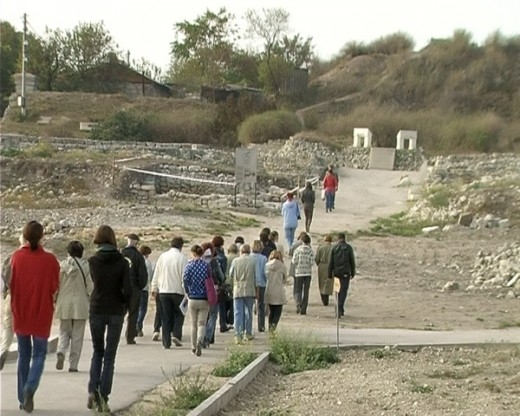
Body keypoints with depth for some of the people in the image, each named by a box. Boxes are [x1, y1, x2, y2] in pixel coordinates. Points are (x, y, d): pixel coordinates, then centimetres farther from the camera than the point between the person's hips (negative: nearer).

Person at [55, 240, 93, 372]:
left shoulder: (62, 265, -3)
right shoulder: (86, 266, -7)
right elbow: (90, 286, -7)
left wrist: (54, 302, 12)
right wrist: (91, 302, 9)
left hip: (64, 303, 1)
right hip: (80, 304, -1)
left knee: (64, 332, 15)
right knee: (77, 335, 6)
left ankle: (61, 352, -13)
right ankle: (73, 364, 5)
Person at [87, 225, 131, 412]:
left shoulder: (93, 261, -5)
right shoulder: (122, 262, -8)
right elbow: (127, 290, -11)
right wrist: (124, 306, 4)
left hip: (97, 310, 1)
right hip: (116, 312, -1)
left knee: (97, 352, 17)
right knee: (110, 356, 7)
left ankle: (93, 391, 1)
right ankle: (103, 397, 3)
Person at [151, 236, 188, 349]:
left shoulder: (162, 256, 3)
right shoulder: (182, 258, -8)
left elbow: (156, 274, 9)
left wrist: (154, 288, 18)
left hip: (164, 291, 3)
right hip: (178, 291, -3)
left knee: (166, 318, 7)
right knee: (179, 314, 13)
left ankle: (166, 342, 5)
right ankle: (176, 335, -4)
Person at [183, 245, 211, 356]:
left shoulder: (189, 265, -6)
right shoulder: (207, 265, -3)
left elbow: (185, 280, -7)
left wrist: (188, 293, 9)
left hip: (192, 299, 0)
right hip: (204, 300, 0)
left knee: (194, 324, 14)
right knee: (202, 323, 3)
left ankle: (194, 347, 21)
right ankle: (199, 341, -23)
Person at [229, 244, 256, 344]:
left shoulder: (236, 261, -4)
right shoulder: (253, 260, -4)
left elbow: (230, 275, 6)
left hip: (238, 290, 0)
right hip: (249, 290, 1)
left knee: (238, 313, 0)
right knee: (248, 312, 15)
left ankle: (238, 334, -11)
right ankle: (248, 333, 23)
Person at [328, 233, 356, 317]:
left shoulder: (334, 247, 1)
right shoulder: (348, 247, -2)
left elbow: (331, 262, 1)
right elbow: (352, 261, 0)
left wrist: (330, 274, 6)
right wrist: (353, 273, 9)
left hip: (336, 272, 2)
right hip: (345, 272, -2)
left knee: (338, 291, 15)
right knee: (343, 291, -2)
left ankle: (340, 310, 20)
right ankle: (340, 309, -14)